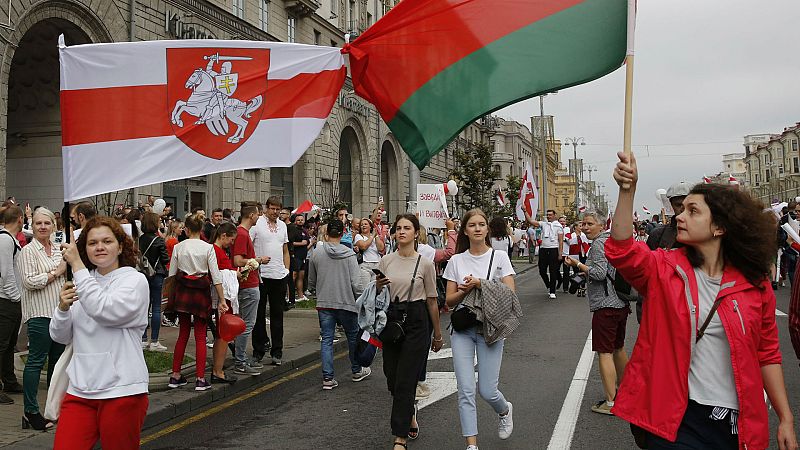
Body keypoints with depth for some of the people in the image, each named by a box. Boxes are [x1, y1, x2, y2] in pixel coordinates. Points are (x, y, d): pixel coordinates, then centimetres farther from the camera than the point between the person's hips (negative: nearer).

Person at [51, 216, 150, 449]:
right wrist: (63, 307, -8)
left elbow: (104, 311, -22)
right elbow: (60, 336, 13)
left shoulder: (135, 280, -4)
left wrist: (76, 265, -16)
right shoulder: (84, 281, 10)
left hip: (121, 389, -4)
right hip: (80, 389, 5)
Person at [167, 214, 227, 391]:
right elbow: (216, 276, -10)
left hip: (182, 292, 3)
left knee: (183, 334, 14)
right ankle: (200, 379, 3)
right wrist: (222, 300, -7)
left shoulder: (178, 247, 0)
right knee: (200, 336, 4)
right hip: (201, 292, -2)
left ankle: (175, 376, 18)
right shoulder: (208, 248, -7)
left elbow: (172, 274, 2)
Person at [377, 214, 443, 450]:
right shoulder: (385, 261, 5)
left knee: (404, 381, -4)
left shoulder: (425, 263, -5)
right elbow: (378, 296, 13)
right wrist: (378, 286, -11)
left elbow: (432, 301, 1)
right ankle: (410, 414, 41)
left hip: (416, 321, -4)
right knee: (393, 379, 11)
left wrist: (438, 334, 6)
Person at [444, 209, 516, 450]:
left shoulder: (499, 257, 1)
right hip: (462, 329, 2)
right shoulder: (456, 260, 5)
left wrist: (480, 284, -15)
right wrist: (465, 290, -14)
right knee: (466, 390, -4)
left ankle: (505, 410, 36)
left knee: (487, 391, 0)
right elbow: (450, 300, 6)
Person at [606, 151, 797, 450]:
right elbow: (622, 252, -24)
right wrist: (627, 191, -34)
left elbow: (767, 355, 7)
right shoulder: (664, 269, -3)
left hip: (738, 422, 2)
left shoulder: (754, 283, 1)